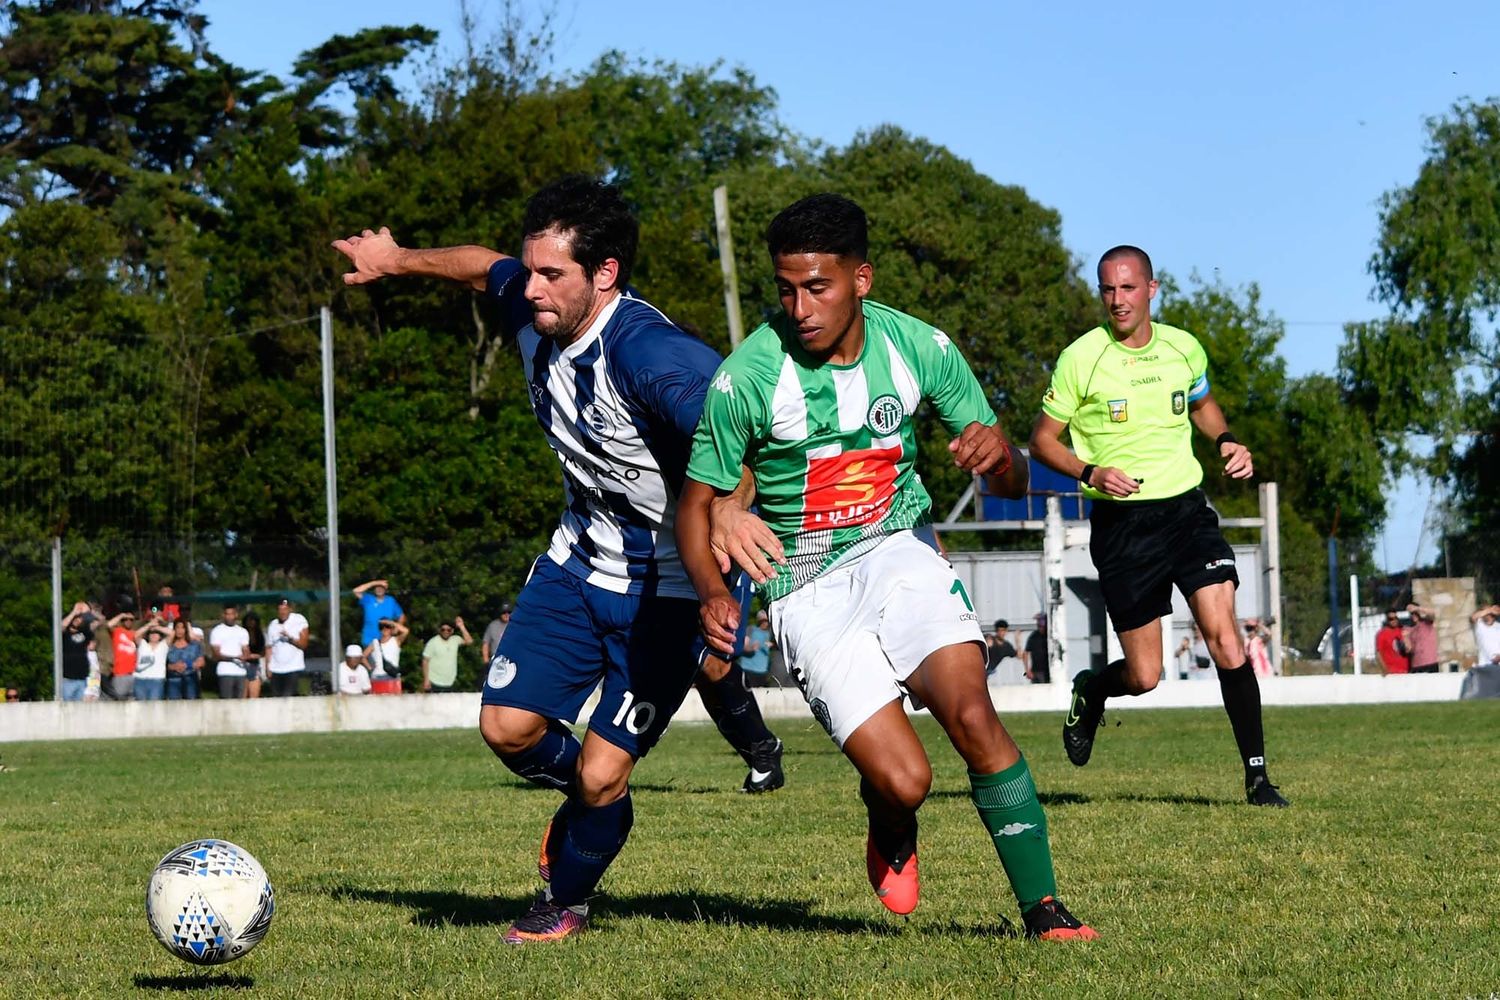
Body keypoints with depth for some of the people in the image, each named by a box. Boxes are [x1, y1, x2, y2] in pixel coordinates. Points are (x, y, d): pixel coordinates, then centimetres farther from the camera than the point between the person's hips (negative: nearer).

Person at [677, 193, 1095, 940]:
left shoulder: (919, 347, -7)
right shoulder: (747, 377, -16)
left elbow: (1012, 484, 1)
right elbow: (696, 503, -4)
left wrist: (996, 451, -23)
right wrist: (712, 592, -24)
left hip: (899, 550, 2)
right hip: (807, 588, -2)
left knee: (971, 715, -22)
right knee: (904, 779, -15)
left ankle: (1043, 908, -9)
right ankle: (891, 835, 23)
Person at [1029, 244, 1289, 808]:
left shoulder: (1183, 349, 4)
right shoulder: (1081, 359, -7)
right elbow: (1043, 440, -1)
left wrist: (1225, 441, 6)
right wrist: (1090, 472, -18)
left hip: (1187, 509, 3)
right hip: (1121, 523, -3)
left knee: (1226, 643, -14)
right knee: (1144, 676, 0)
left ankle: (1257, 777, -5)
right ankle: (1090, 692, 36)